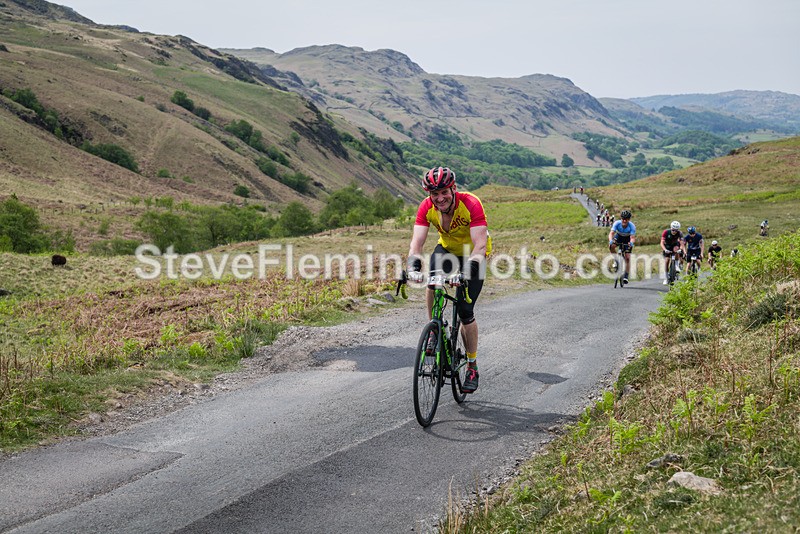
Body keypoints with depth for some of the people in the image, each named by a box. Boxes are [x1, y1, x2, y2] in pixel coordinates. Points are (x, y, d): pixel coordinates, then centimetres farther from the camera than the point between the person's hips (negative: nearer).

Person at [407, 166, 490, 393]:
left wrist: (468, 271, -53)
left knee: (465, 311, -10)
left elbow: (480, 245, -38)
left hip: (473, 253, -3)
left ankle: (472, 367, 6)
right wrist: (413, 267, -48)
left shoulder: (471, 204, -33)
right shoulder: (426, 207, -22)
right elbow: (416, 242, -29)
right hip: (446, 248, 3)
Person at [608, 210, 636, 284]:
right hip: (619, 237, 1)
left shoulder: (632, 226, -31)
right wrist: (611, 240, -58)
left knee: (627, 258, -10)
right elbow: (611, 233, -37)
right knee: (611, 246, -31)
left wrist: (631, 242, -62)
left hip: (627, 239, -1)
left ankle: (625, 276, -2)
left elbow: (632, 237, -39)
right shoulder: (617, 223, -29)